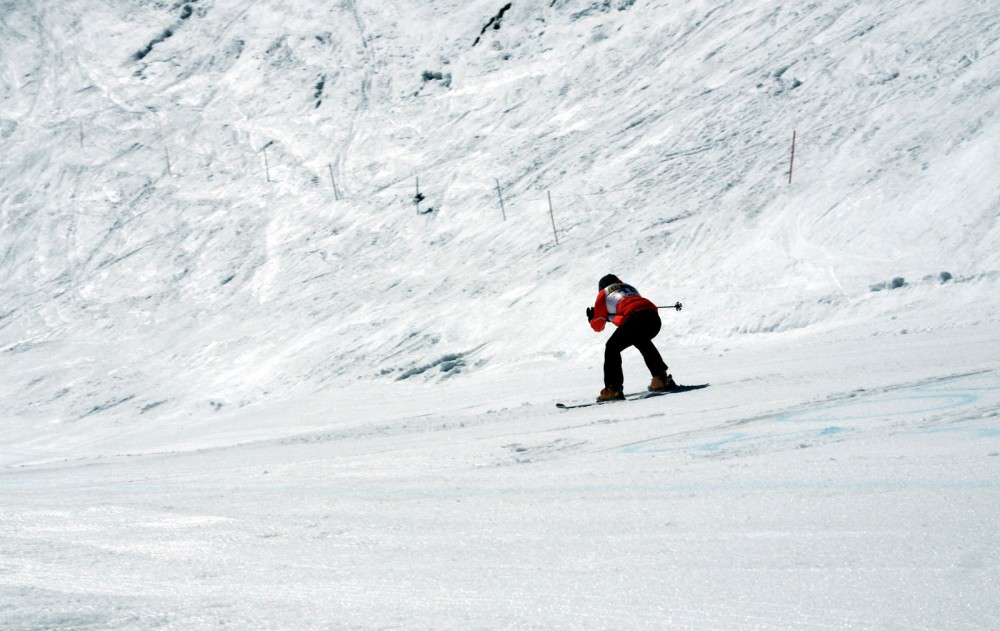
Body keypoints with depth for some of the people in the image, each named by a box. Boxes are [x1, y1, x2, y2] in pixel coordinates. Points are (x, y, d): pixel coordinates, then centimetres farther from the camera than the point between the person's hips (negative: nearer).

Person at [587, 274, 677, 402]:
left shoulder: (604, 294, 25)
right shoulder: (629, 288, 40)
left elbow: (598, 326, 25)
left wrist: (591, 319, 47)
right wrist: (612, 317, 46)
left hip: (635, 318, -6)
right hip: (654, 318, 6)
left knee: (612, 348, 7)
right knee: (643, 343, 34)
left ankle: (613, 389, -6)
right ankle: (661, 378, 31)